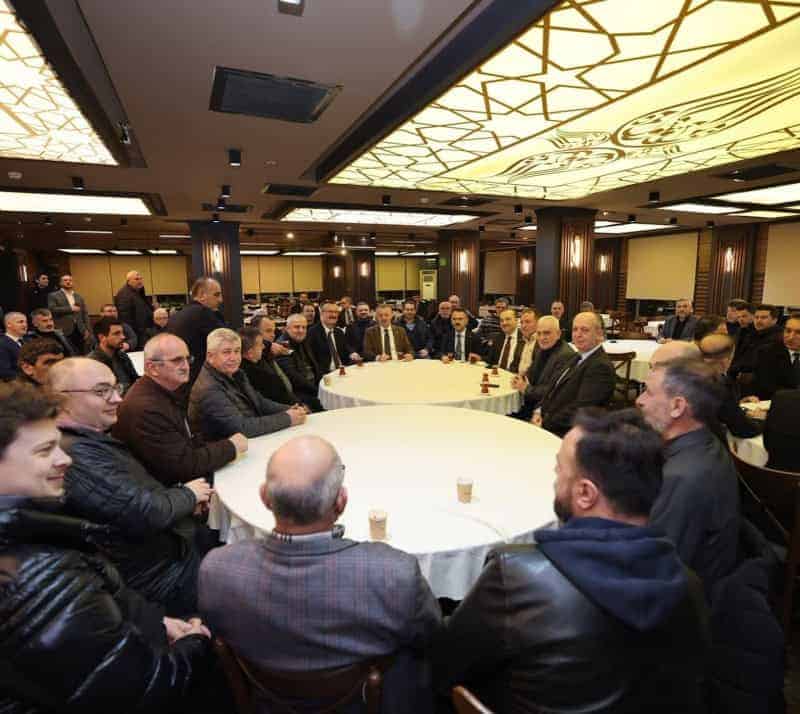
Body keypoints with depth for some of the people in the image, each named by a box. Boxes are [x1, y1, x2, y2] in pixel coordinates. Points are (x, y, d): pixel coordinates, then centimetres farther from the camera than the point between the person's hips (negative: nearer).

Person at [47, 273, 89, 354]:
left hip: (80, 331, 4)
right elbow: (52, 310, -11)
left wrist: (87, 329, 6)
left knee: (81, 354, 3)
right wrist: (70, 308, -10)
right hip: (64, 331, -4)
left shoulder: (78, 297, 19)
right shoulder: (53, 296, 5)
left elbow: (85, 314, 15)